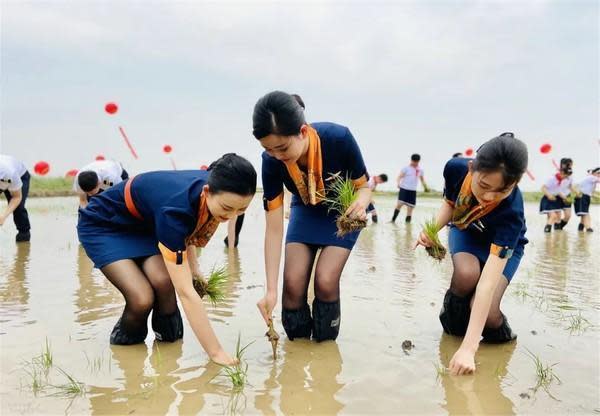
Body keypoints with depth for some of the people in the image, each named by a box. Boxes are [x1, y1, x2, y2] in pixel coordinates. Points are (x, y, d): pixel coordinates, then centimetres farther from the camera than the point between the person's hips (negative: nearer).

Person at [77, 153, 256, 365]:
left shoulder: (214, 189, -21)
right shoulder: (175, 208, -42)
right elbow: (185, 292, -42)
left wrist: (193, 265, -7)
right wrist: (216, 352, -40)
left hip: (145, 223, 5)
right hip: (102, 226, -5)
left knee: (163, 281, -24)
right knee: (143, 298, -23)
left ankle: (170, 340, 1)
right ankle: (123, 342, 8)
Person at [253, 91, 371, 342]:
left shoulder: (339, 139, -35)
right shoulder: (271, 160, -28)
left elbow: (363, 186, -17)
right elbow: (274, 229, -23)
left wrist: (360, 204, -43)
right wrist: (271, 290, -24)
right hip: (305, 211, 2)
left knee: (325, 281, -17)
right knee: (293, 283, -11)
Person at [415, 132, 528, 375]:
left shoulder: (510, 212, -41)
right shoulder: (456, 168, -31)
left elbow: (488, 283, -47)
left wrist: (468, 348, -50)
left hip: (504, 247, -2)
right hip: (465, 232, 2)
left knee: (484, 310, -27)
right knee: (467, 274, -34)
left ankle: (499, 333, 10)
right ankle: (451, 318, -3)